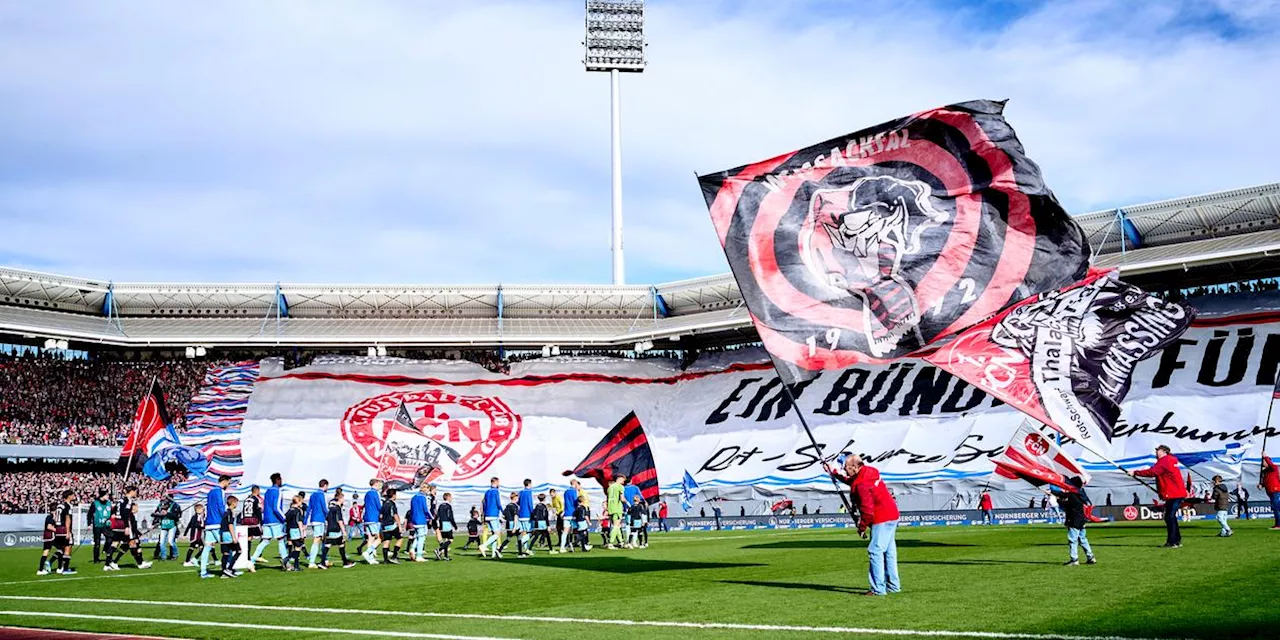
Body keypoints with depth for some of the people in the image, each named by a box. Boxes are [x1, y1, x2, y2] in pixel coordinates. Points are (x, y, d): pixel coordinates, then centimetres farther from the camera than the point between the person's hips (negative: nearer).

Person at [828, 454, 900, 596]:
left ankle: (878, 589, -9)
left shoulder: (862, 484, -22)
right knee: (889, 552, 16)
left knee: (875, 552, -9)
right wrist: (834, 472, 26)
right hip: (891, 515, 11)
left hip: (882, 520, -11)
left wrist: (862, 527, -9)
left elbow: (867, 510, -22)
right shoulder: (868, 471, 8)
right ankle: (893, 586, 24)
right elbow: (850, 481, 28)